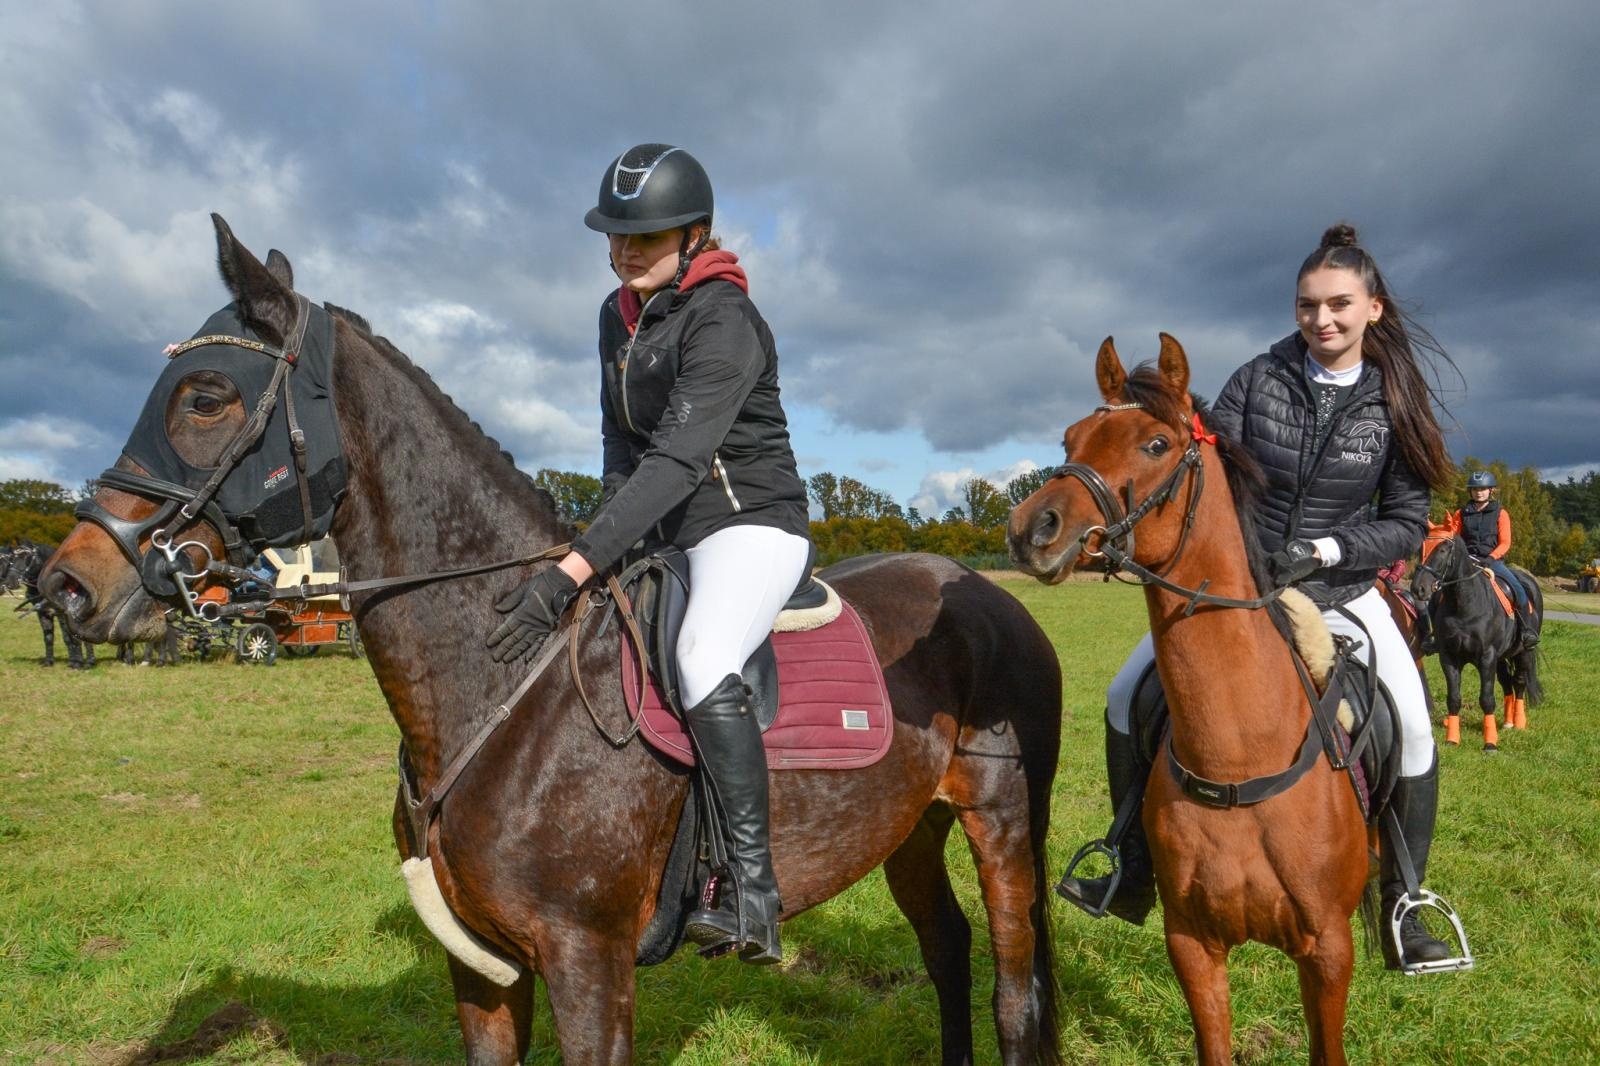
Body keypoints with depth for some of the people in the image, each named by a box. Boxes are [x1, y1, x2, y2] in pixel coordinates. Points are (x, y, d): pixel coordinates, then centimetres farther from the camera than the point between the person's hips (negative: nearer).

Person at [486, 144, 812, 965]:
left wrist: (574, 571, -35)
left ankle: (752, 893, -24)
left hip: (752, 522, -9)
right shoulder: (617, 316, 8)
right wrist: (613, 538, 0)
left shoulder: (722, 319, -19)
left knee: (702, 665, -33)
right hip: (664, 532, 9)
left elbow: (677, 459, -29)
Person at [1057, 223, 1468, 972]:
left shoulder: (1394, 403, -5)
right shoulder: (1257, 380, -6)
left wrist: (1322, 551, -20)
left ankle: (1400, 910, 9)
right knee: (1126, 699, -5)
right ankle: (1138, 876, 11)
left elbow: (1407, 524, -6)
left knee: (1412, 734, -14)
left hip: (1339, 587, 0)